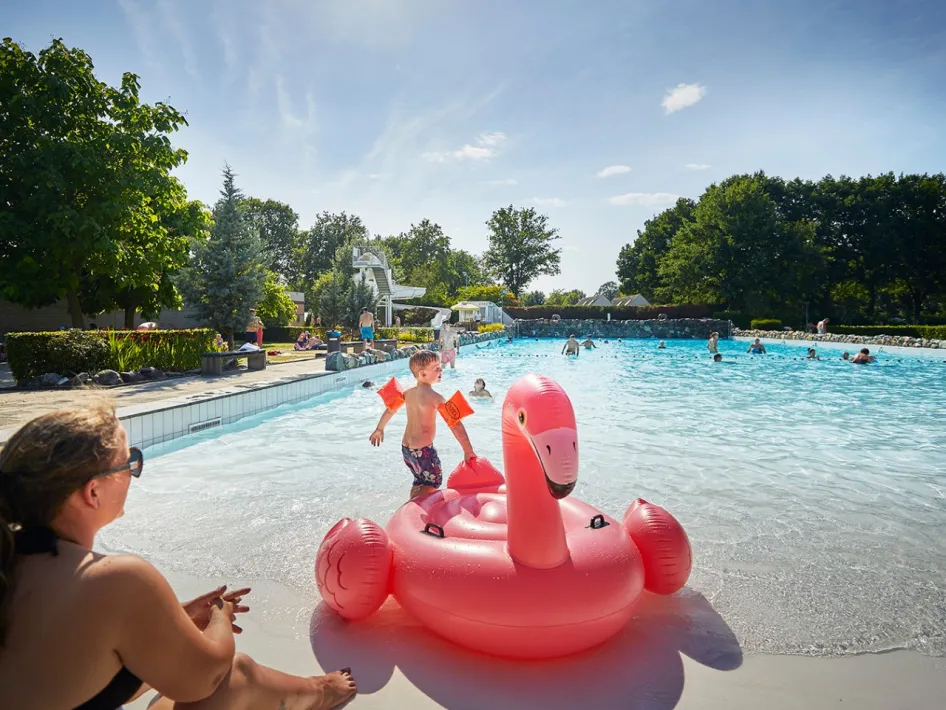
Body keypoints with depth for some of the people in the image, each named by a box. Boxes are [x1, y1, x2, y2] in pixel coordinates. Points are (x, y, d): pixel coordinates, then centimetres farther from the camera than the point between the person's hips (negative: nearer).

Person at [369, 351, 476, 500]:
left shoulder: (409, 393, 3)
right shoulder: (434, 397, -20)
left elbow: (390, 409, 16)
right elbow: (454, 423, -23)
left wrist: (379, 429, 32)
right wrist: (468, 451, -20)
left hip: (406, 447, 8)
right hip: (422, 450, -8)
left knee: (420, 481, 25)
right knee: (434, 482, 11)